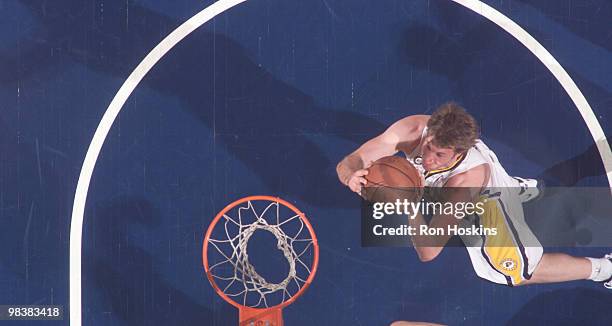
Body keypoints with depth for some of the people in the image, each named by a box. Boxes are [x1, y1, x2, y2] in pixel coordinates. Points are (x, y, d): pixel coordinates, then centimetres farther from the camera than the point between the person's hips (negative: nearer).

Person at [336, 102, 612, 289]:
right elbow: (346, 164, -32)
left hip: (486, 199, -6)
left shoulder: (467, 175, -47)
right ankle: (520, 188, 56)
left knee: (515, 271, -4)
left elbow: (428, 252, -45)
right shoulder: (412, 129, -38)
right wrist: (352, 177, -54)